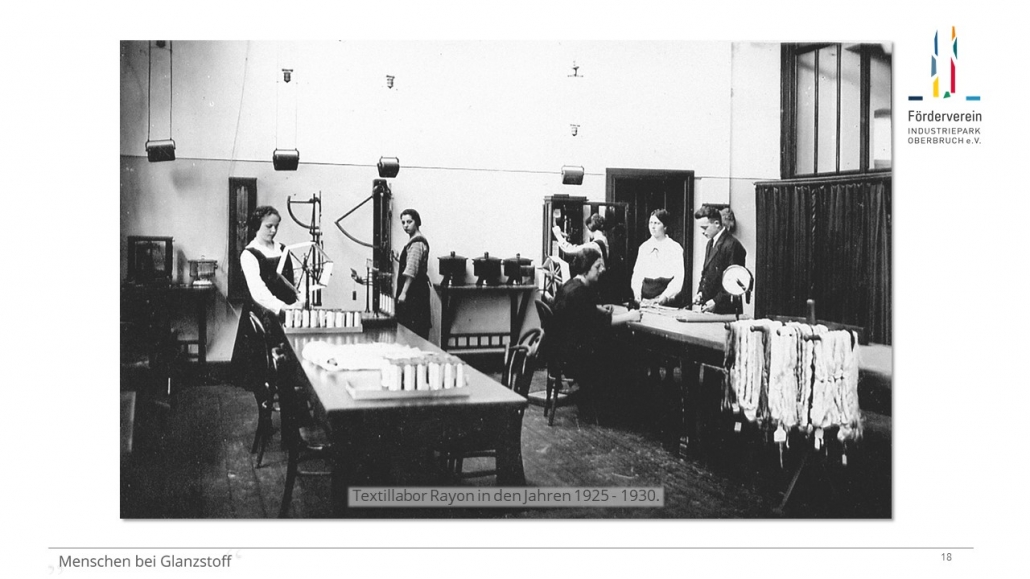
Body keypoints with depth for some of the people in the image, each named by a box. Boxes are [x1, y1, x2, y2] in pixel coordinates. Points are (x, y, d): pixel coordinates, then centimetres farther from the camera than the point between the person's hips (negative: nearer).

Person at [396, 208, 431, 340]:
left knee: (415, 330, -10)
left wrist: (404, 292, -30)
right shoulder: (417, 241, 18)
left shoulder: (417, 243, -15)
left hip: (415, 293, -10)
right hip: (416, 292, 10)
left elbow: (411, 270, -25)